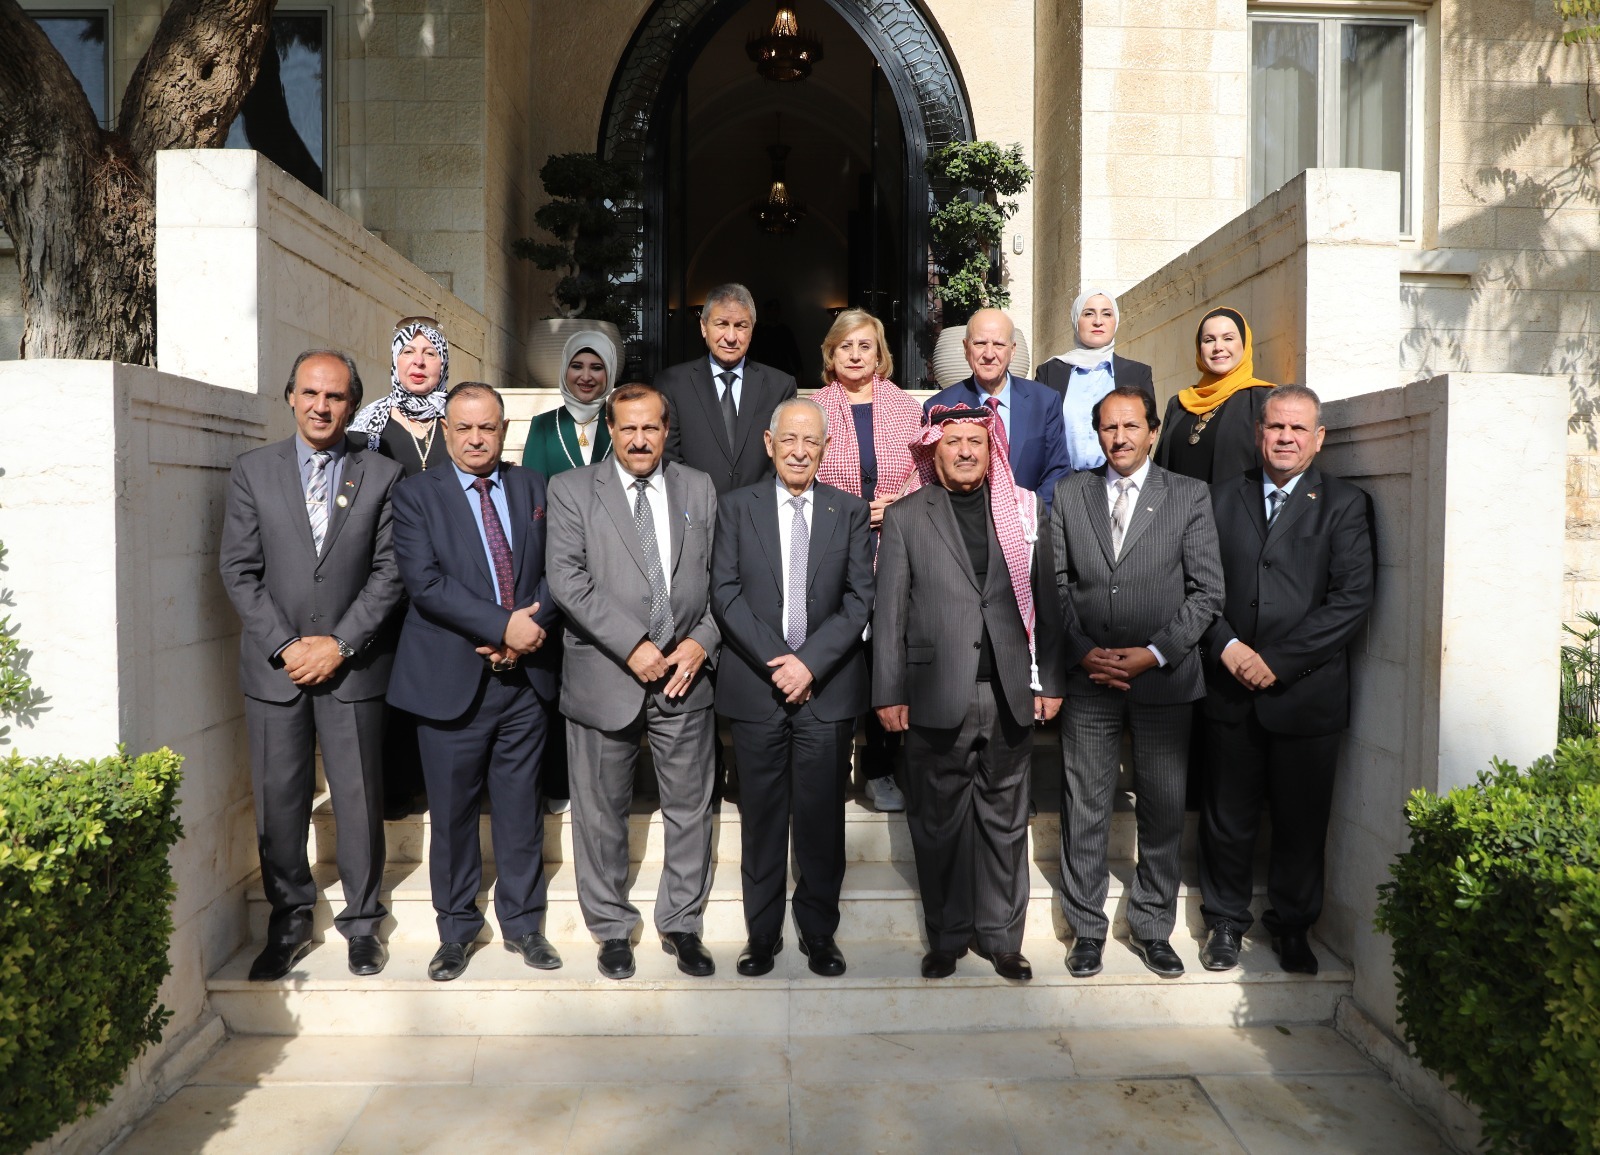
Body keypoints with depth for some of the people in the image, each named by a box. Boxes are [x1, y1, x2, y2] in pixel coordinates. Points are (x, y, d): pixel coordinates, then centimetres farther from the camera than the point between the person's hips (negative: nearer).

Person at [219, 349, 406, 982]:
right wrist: (286, 645, -9)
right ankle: (289, 923, 24)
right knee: (278, 800, 7)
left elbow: (389, 572, -2)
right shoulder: (253, 471, 4)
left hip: (353, 663, -1)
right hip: (274, 666, 1)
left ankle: (362, 922, 22)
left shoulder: (383, 475, 1)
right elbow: (239, 569, 1)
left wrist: (340, 643, -11)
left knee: (359, 798, 6)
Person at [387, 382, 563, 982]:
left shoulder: (531, 488, 10)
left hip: (523, 676, 3)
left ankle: (522, 922, 26)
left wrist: (534, 626, -12)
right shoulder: (416, 493, -1)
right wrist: (504, 625, -19)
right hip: (451, 679, -2)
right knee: (453, 810, 8)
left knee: (520, 806, 11)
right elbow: (425, 581, -13)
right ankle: (457, 928, 26)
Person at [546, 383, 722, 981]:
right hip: (604, 679, -2)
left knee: (691, 810, 10)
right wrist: (632, 647, -17)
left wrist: (702, 641, -8)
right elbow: (567, 578, -11)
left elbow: (723, 576, 8)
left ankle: (682, 925, 28)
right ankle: (612, 928, 29)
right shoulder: (572, 489, 0)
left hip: (685, 678, 2)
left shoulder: (699, 489, 9)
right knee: (601, 814, 10)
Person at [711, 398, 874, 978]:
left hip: (828, 687, 0)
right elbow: (725, 593, -2)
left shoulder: (850, 510, 6)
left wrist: (811, 661, -12)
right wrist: (774, 661, -12)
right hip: (756, 686, 0)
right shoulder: (737, 506, 6)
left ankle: (819, 933, 22)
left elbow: (859, 598, -1)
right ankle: (762, 934, 21)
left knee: (822, 817, 5)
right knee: (762, 817, 8)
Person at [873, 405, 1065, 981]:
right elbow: (889, 612, 0)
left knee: (1004, 822, 11)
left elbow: (1047, 603, 7)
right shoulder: (905, 517, 3)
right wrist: (889, 694, -4)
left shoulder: (1027, 510, 7)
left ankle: (1001, 937, 25)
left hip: (1010, 696, 2)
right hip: (936, 696, -1)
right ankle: (946, 938, 24)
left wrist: (1050, 681, 3)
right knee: (938, 825, 8)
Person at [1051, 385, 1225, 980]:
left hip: (1164, 680, -1)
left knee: (1163, 812, 8)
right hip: (1088, 679, 1)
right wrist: (1084, 652, -7)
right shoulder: (1069, 495, 7)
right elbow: (1055, 585, 5)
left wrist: (1153, 653, -11)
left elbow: (1207, 591, -2)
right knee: (1084, 811, 7)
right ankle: (1087, 929, 22)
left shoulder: (1190, 497, 2)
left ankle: (1152, 928, 25)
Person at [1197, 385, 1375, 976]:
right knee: (1229, 814, 10)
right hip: (1232, 689, 2)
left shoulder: (1344, 504, 0)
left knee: (1302, 818, 10)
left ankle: (1292, 923, 30)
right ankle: (1226, 920, 28)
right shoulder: (1223, 498, 8)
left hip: (1306, 692, -1)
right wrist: (1226, 646, -12)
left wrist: (1278, 660, -15)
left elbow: (1352, 599, -9)